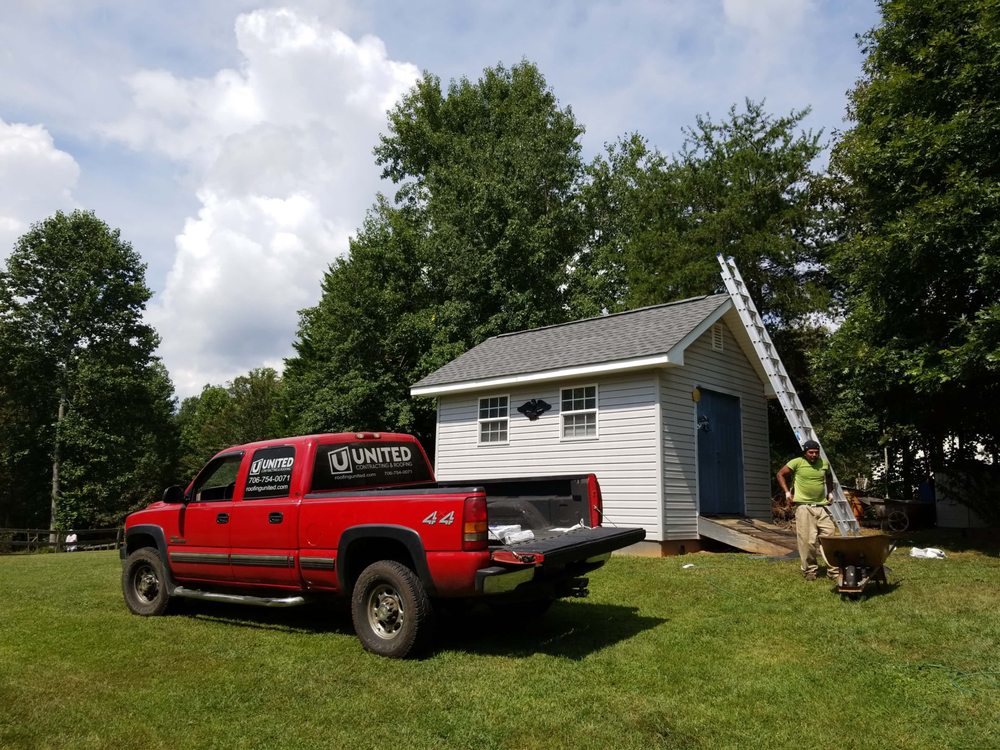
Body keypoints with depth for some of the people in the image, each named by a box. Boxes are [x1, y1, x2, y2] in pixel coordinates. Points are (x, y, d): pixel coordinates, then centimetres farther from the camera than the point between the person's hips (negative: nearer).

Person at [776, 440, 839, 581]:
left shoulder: (824, 463, 8)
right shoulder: (797, 463, -5)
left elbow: (829, 477, 29)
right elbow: (780, 474, 4)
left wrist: (830, 492, 18)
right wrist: (787, 492, -2)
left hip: (822, 506, 4)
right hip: (804, 507, -4)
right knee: (807, 540, -3)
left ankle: (833, 570, 10)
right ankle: (809, 570, 9)